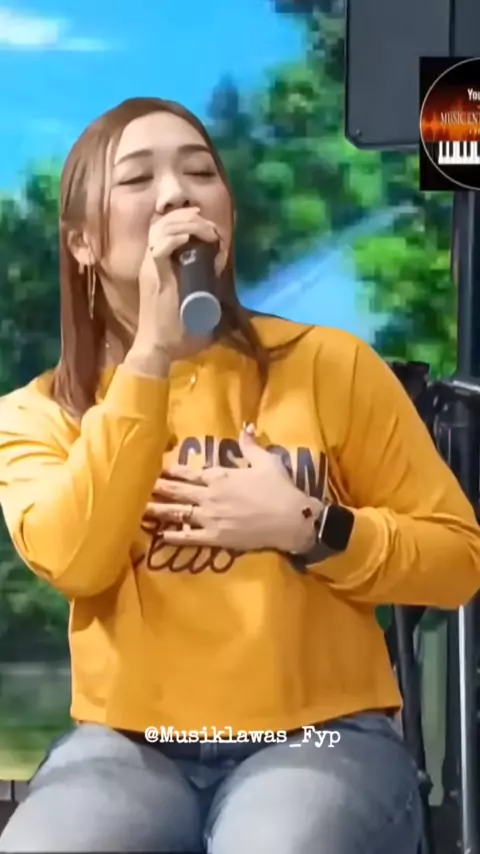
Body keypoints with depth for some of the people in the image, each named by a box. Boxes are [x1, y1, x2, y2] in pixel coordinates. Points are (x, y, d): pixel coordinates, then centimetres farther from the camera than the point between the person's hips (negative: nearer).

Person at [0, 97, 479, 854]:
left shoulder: (330, 364, 2)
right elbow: (74, 562, -14)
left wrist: (310, 529, -11)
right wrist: (152, 354, -16)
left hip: (318, 735, 0)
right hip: (124, 744, 1)